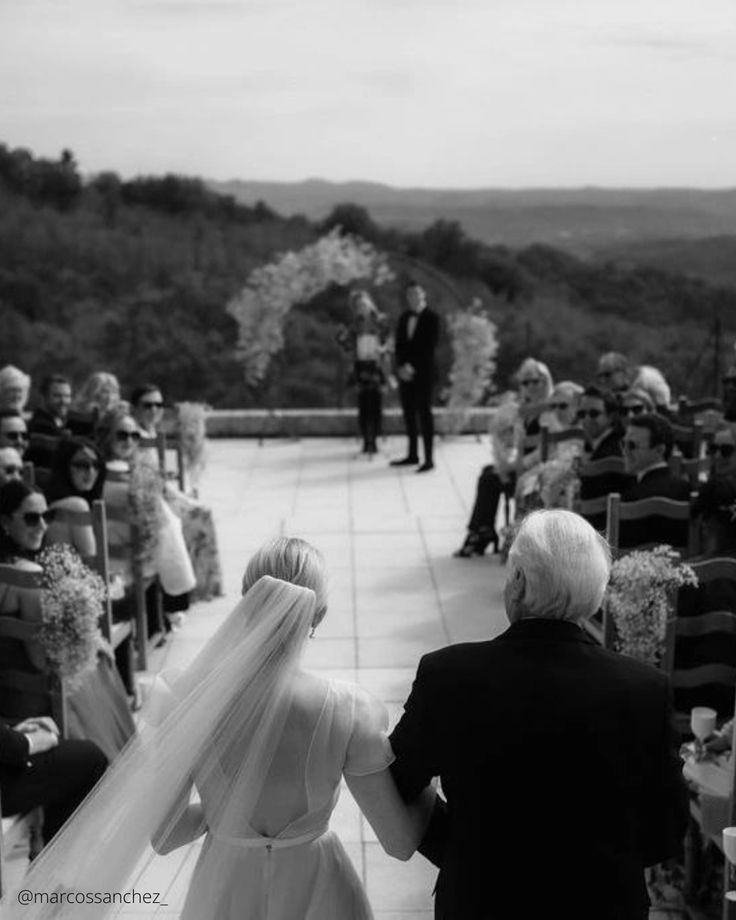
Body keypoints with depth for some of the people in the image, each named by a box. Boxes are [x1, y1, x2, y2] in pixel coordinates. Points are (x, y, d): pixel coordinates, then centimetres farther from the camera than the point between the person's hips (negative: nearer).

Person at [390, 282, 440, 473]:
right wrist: (401, 367, -5)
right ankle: (412, 455, 15)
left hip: (423, 373, -5)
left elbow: (430, 346, -10)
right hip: (406, 372, 5)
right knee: (409, 414, 7)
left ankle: (429, 458, -4)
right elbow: (399, 344, 10)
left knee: (424, 413, -6)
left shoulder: (431, 318, -3)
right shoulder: (404, 318, 14)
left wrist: (412, 366, -14)